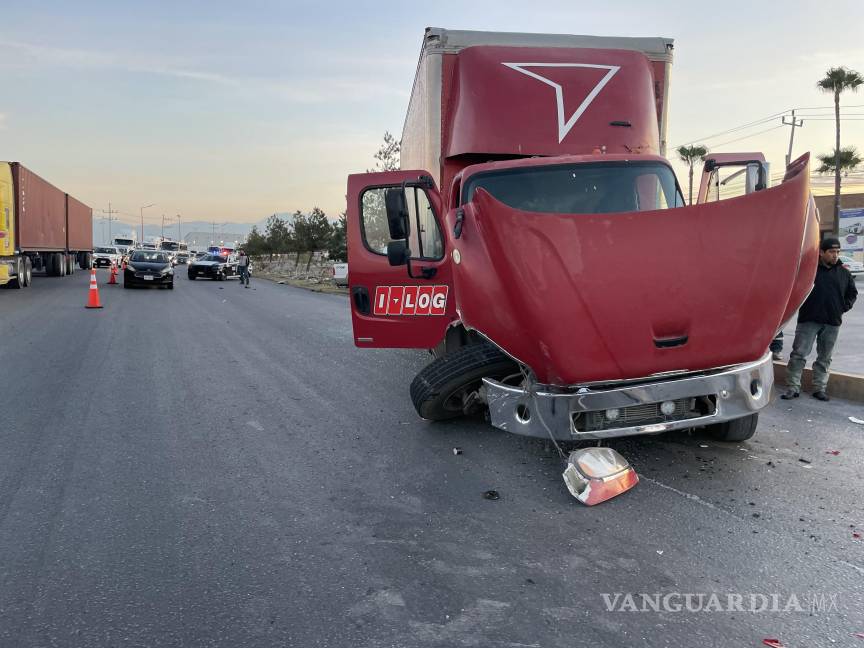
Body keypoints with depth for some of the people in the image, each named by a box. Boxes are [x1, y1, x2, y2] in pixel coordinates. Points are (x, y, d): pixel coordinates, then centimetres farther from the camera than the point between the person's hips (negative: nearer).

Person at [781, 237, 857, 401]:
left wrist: (844, 307, 8)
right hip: (809, 320, -4)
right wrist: (804, 305, -4)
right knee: (799, 354, -4)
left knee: (824, 357, 10)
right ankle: (793, 387, 2)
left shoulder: (843, 273, 8)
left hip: (832, 322, 4)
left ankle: (820, 388, 19)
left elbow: (852, 292, 20)